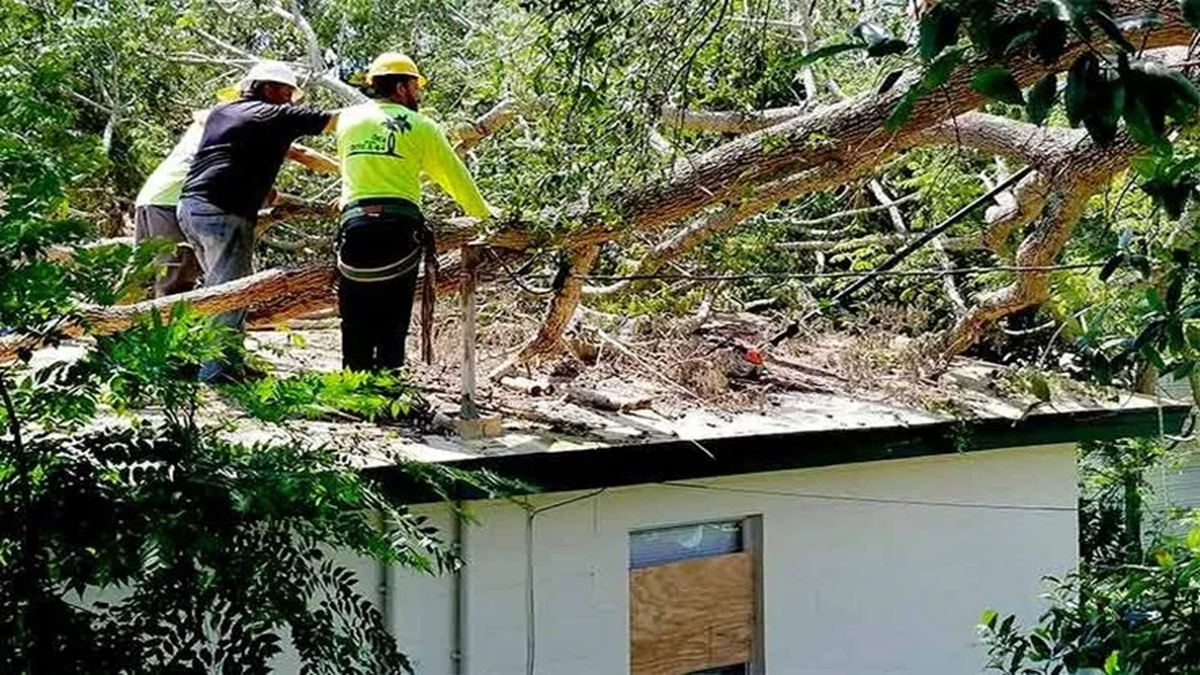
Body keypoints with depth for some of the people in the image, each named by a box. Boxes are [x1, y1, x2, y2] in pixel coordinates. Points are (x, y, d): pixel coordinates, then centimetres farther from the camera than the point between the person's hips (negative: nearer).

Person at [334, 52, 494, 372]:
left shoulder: (347, 119, 13)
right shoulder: (420, 126, 6)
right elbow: (457, 179, 11)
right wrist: (486, 217, 24)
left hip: (355, 225, 2)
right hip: (399, 228, -2)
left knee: (356, 327, 7)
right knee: (393, 327, 4)